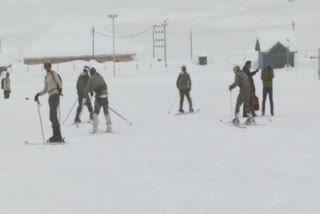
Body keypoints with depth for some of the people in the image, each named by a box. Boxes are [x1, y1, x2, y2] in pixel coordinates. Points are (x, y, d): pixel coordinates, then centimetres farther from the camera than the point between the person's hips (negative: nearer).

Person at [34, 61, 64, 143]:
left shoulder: (53, 73, 0)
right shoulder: (46, 76, 23)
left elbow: (59, 82, -11)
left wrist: (60, 89, -28)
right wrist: (38, 94, 24)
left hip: (55, 94, -8)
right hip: (51, 96, 8)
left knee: (53, 116, -16)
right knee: (52, 117, 4)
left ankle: (58, 136, -19)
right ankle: (56, 136, 6)